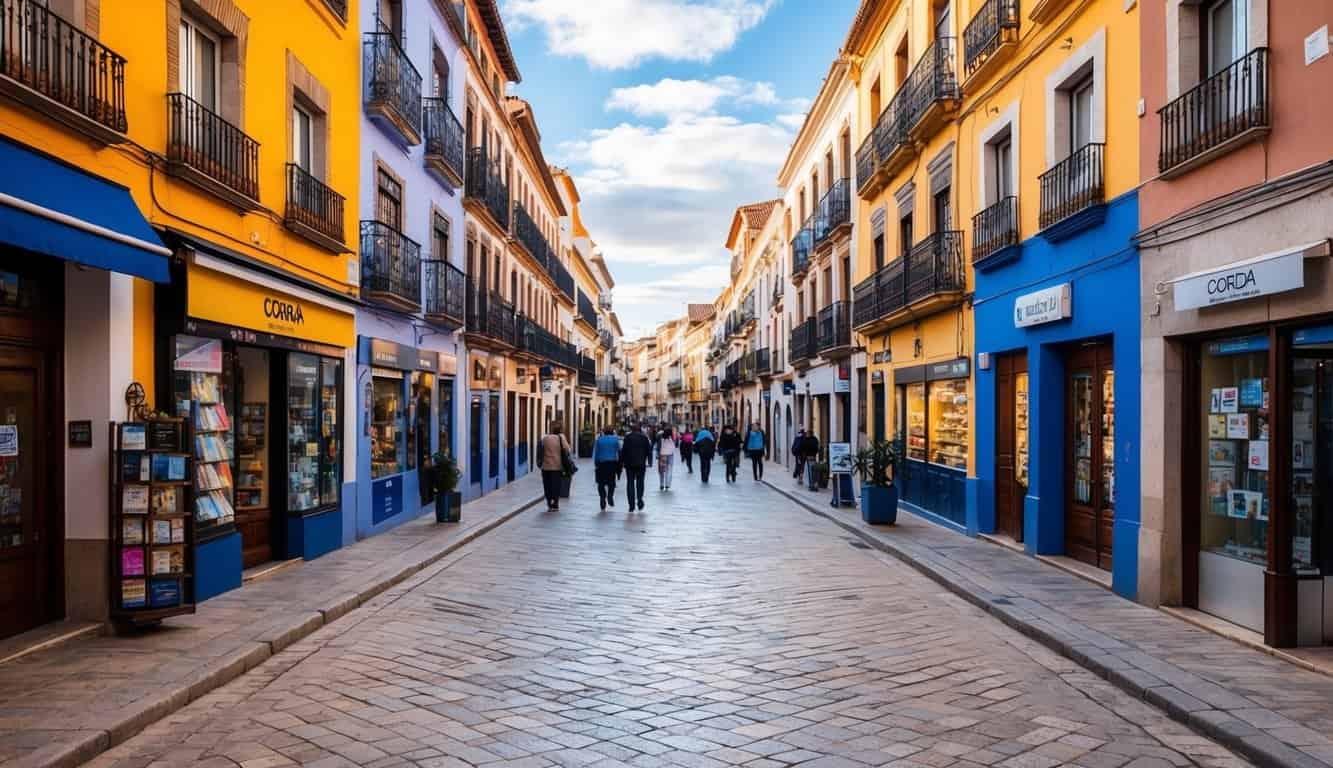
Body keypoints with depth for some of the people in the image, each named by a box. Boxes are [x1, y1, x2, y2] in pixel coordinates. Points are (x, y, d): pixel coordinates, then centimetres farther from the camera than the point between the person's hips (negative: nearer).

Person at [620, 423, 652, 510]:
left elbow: (623, 450, -3)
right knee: (640, 481, 14)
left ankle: (631, 504, -2)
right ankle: (639, 499, -6)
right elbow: (648, 450, 3)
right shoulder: (644, 437, 4)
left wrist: (621, 461, 2)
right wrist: (649, 461, 6)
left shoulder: (627, 437, 0)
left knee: (630, 483, 3)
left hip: (629, 463, -1)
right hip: (641, 464, 1)